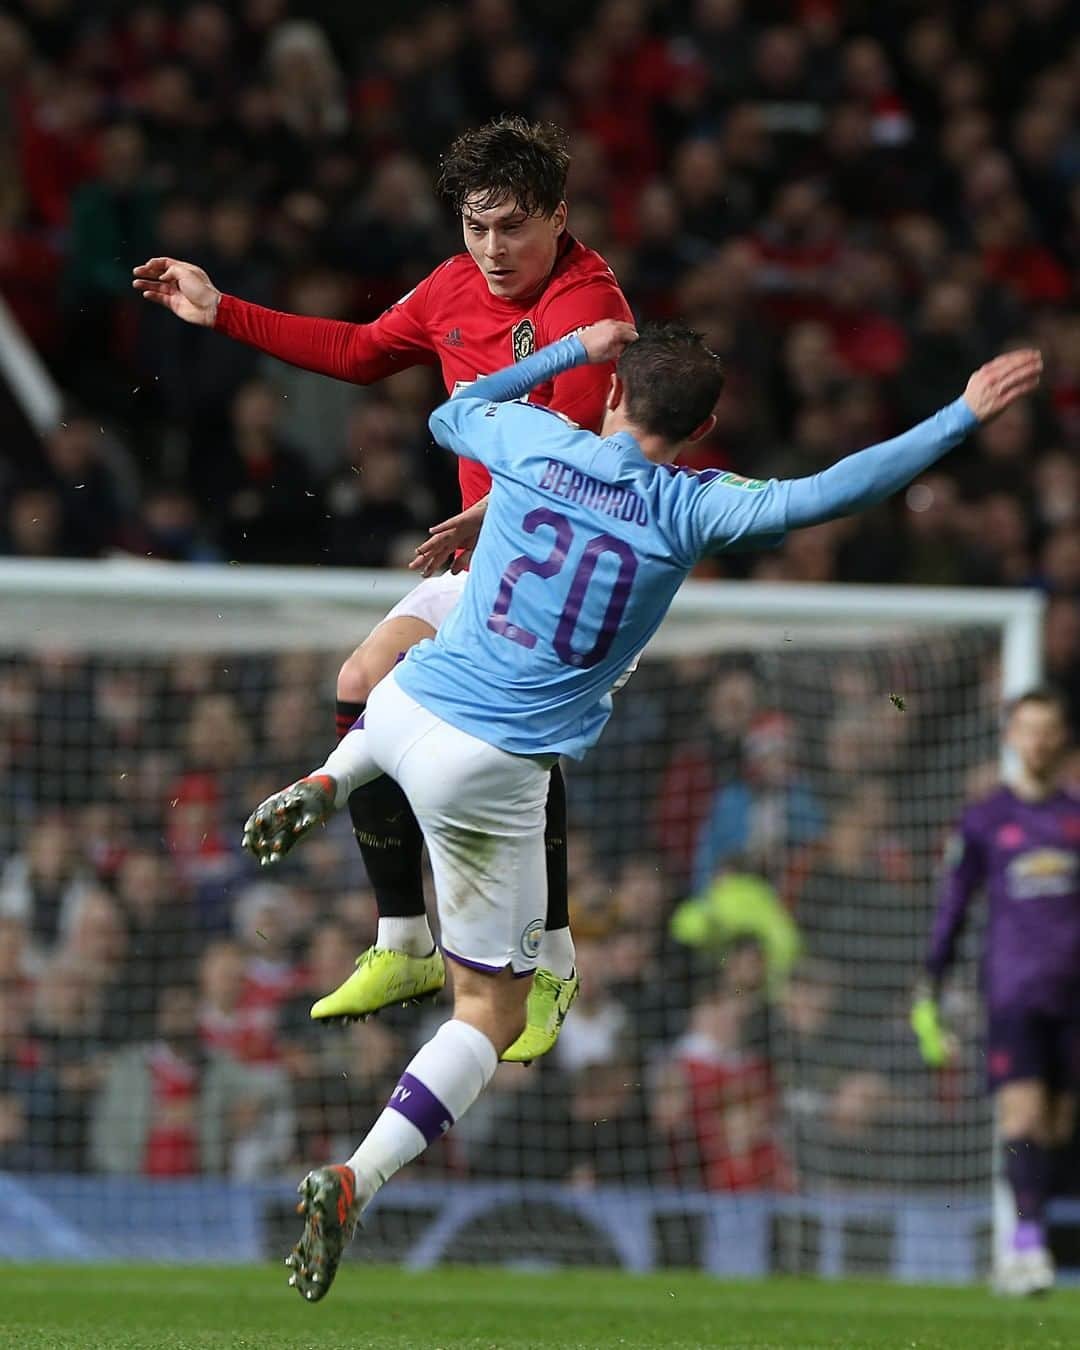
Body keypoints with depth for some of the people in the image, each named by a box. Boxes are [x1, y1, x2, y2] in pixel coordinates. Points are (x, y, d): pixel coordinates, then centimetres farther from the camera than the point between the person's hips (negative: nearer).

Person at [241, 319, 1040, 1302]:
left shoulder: (534, 442, 1)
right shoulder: (690, 511, -9)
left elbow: (452, 415, 24)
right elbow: (825, 495, -18)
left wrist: (571, 349, 29)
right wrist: (966, 415, -13)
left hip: (409, 703, 4)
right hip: (494, 772, -4)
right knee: (494, 1014, 8)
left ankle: (327, 784, 20)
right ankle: (354, 1185, -9)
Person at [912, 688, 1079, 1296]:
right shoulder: (983, 820, 8)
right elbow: (952, 909, 11)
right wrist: (928, 997, 7)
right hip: (1014, 988, -2)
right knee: (1023, 1115, -16)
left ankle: (1024, 1245, 7)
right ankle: (1030, 1236, -22)